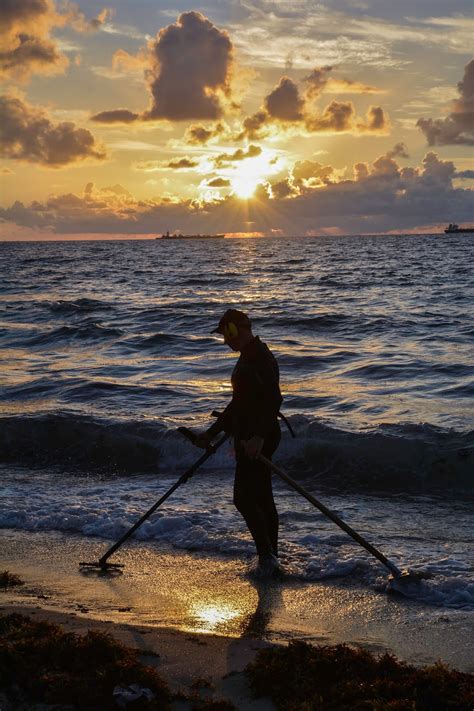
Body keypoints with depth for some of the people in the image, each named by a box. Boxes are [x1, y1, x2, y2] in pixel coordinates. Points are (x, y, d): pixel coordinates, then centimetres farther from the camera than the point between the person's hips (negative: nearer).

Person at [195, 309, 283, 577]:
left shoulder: (261, 358, -15)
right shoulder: (247, 358, 17)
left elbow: (273, 400, -26)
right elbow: (238, 403, 25)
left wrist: (258, 436, -35)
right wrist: (212, 432, 27)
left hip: (259, 439, -10)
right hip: (249, 437, 11)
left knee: (244, 498, -10)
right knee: (262, 498, 13)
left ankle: (267, 554, -2)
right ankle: (270, 558, 20)